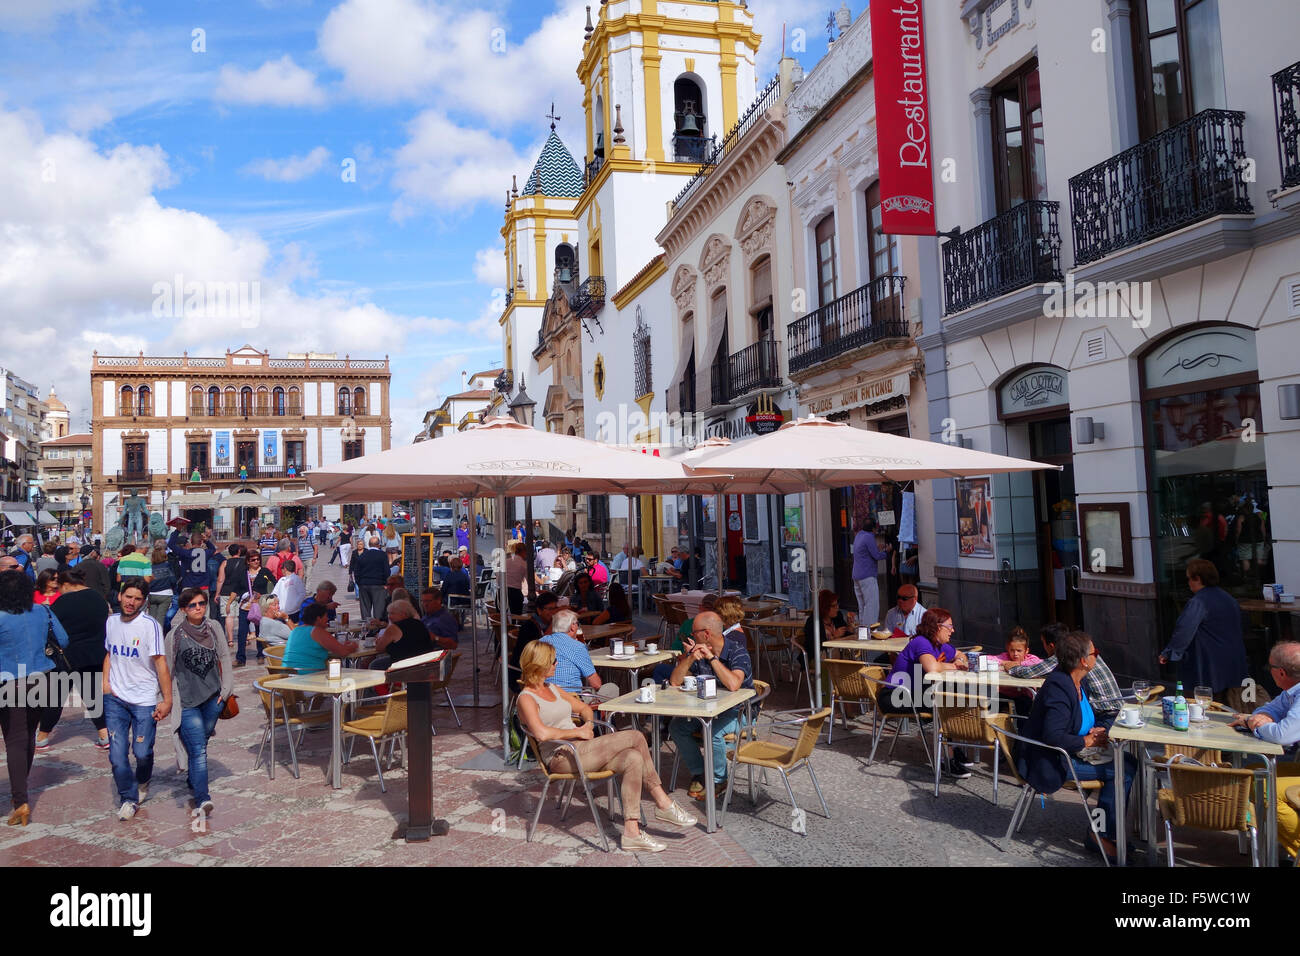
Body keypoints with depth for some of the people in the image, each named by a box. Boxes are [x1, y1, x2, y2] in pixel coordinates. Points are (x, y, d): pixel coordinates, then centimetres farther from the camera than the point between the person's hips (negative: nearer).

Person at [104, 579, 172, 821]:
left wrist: (167, 700, -15)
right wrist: (105, 681, 5)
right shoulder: (111, 622, 4)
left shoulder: (150, 625, -13)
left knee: (142, 753, 1)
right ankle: (129, 797, 17)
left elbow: (161, 663, -13)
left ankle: (142, 782, 33)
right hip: (115, 698, 4)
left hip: (144, 699, -4)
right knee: (117, 753, -1)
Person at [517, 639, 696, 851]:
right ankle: (663, 804, -11)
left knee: (633, 759, -20)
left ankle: (631, 832, -16)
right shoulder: (526, 698, -7)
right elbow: (542, 733, -24)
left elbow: (584, 708, 27)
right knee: (635, 737, -20)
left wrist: (588, 724, 5)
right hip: (561, 758, -8)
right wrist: (578, 732, -15)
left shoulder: (553, 688, 18)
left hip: (579, 751, 8)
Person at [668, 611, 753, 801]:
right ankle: (698, 773, 5)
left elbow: (733, 685, -37)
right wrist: (690, 658, -23)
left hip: (737, 711, -6)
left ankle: (719, 780, -6)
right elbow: (674, 682, -7)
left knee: (713, 732, -32)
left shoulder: (737, 651, -18)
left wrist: (712, 657, -30)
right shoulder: (697, 650, -3)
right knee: (676, 727, -14)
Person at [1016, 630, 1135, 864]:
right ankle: (1101, 834, -2)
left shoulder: (1075, 682, 5)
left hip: (1067, 752, 10)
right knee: (1122, 770, -14)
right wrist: (1088, 741, -18)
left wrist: (1093, 731, 0)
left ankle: (1106, 829, 6)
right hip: (1049, 761, -10)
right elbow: (1053, 736, -30)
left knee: (1125, 760, -1)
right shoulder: (1058, 688, -24)